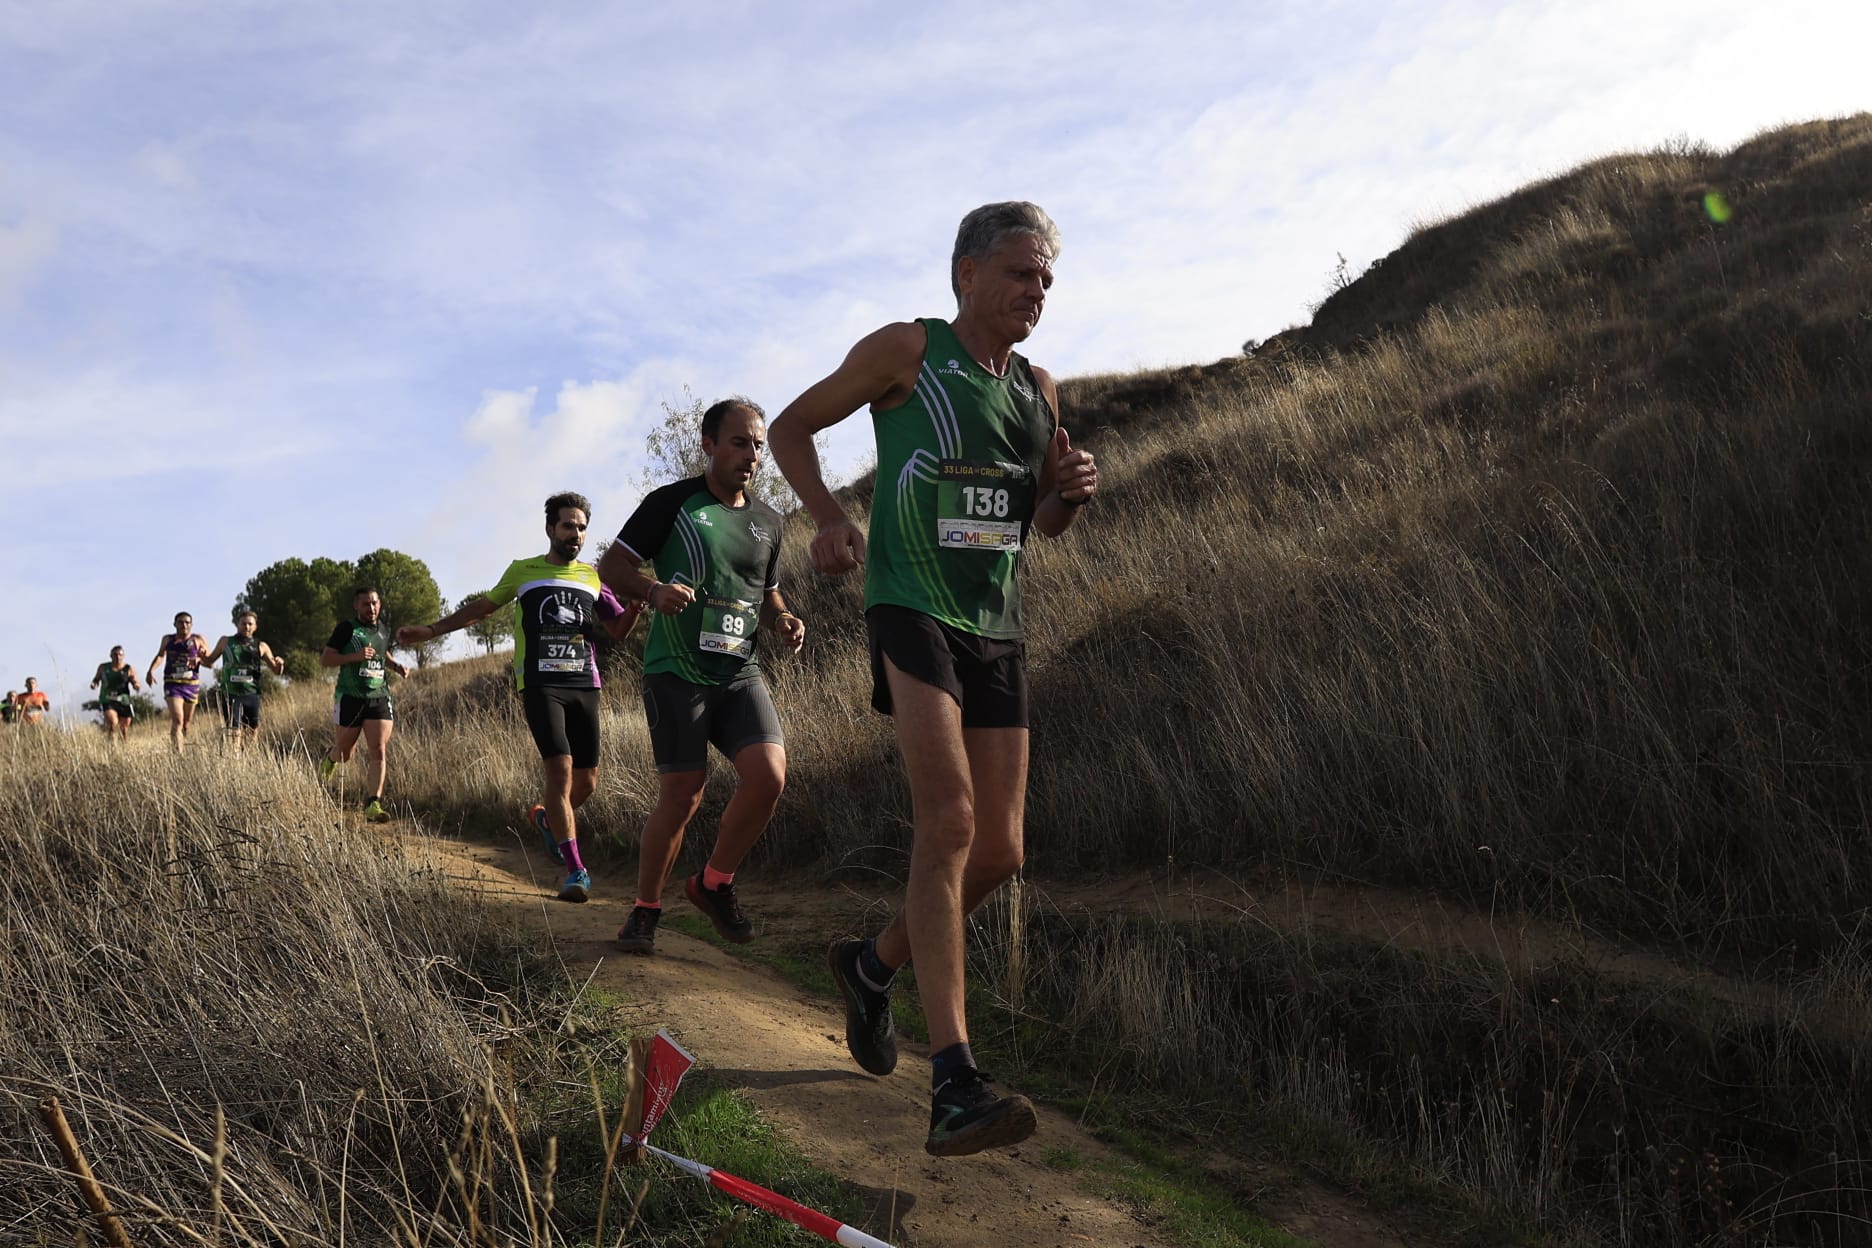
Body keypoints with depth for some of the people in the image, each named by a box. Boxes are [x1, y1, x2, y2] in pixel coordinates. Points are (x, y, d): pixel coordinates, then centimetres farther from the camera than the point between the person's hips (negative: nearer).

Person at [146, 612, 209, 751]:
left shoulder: (198, 640, 3)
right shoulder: (167, 639, 8)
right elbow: (160, 656, 25)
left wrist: (200, 658, -15)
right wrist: (151, 670, 12)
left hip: (191, 684, 1)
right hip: (172, 684, -1)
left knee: (186, 723, 11)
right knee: (177, 720, -18)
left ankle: (184, 749, 29)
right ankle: (177, 753, -25)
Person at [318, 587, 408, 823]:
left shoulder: (383, 630, 11)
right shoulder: (347, 628, -5)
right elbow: (324, 659, -7)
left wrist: (396, 666, 10)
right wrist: (355, 656, -20)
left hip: (379, 698, 3)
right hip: (350, 698, -3)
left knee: (379, 752, -11)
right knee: (345, 754, 10)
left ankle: (373, 804, -10)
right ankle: (330, 757, 47)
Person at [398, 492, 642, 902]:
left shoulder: (593, 577, 14)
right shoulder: (522, 571, 9)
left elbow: (619, 629, 15)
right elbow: (481, 607, 19)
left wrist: (636, 606, -6)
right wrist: (430, 630, 16)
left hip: (584, 686, 3)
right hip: (540, 686, -3)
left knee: (587, 781, 4)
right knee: (560, 771, -17)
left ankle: (548, 818, 38)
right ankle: (576, 871, -12)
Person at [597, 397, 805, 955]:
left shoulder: (768, 521, 14)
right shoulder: (672, 502, -1)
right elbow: (611, 566, 1)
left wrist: (783, 620, 3)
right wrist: (654, 590, -20)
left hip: (740, 673, 4)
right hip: (676, 672, -4)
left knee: (769, 776, -14)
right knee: (682, 795, -4)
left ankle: (714, 883, 10)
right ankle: (646, 908, 17)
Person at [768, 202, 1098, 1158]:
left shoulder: (1039, 390, 15)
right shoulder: (907, 350, -1)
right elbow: (792, 426, 6)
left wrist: (1073, 492, 0)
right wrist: (827, 516, -11)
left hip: (997, 628, 7)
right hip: (912, 610, -6)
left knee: (999, 851, 5)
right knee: (948, 818, -22)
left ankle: (873, 964, 31)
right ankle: (953, 1086, -24)